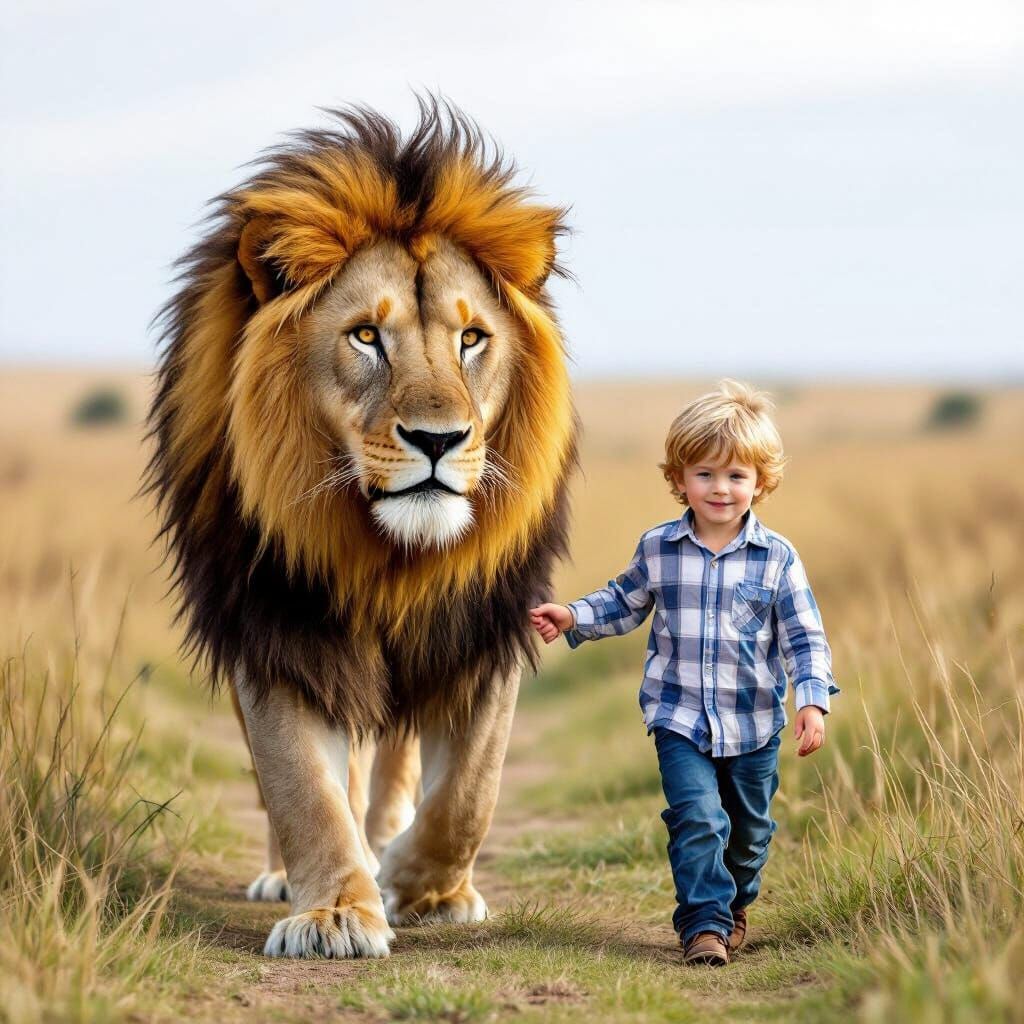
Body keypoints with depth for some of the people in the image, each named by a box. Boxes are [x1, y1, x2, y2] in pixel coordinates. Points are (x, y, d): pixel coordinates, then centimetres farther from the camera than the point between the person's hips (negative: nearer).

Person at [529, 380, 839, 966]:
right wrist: (572, 618, 2)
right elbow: (626, 604, 15)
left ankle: (735, 904, 41)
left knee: (749, 828, 16)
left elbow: (805, 637, -5)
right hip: (680, 719, -1)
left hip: (755, 724, 1)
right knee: (697, 820, -16)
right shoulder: (658, 550, -3)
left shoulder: (777, 557, -8)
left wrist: (813, 701, -17)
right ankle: (704, 924, -8)